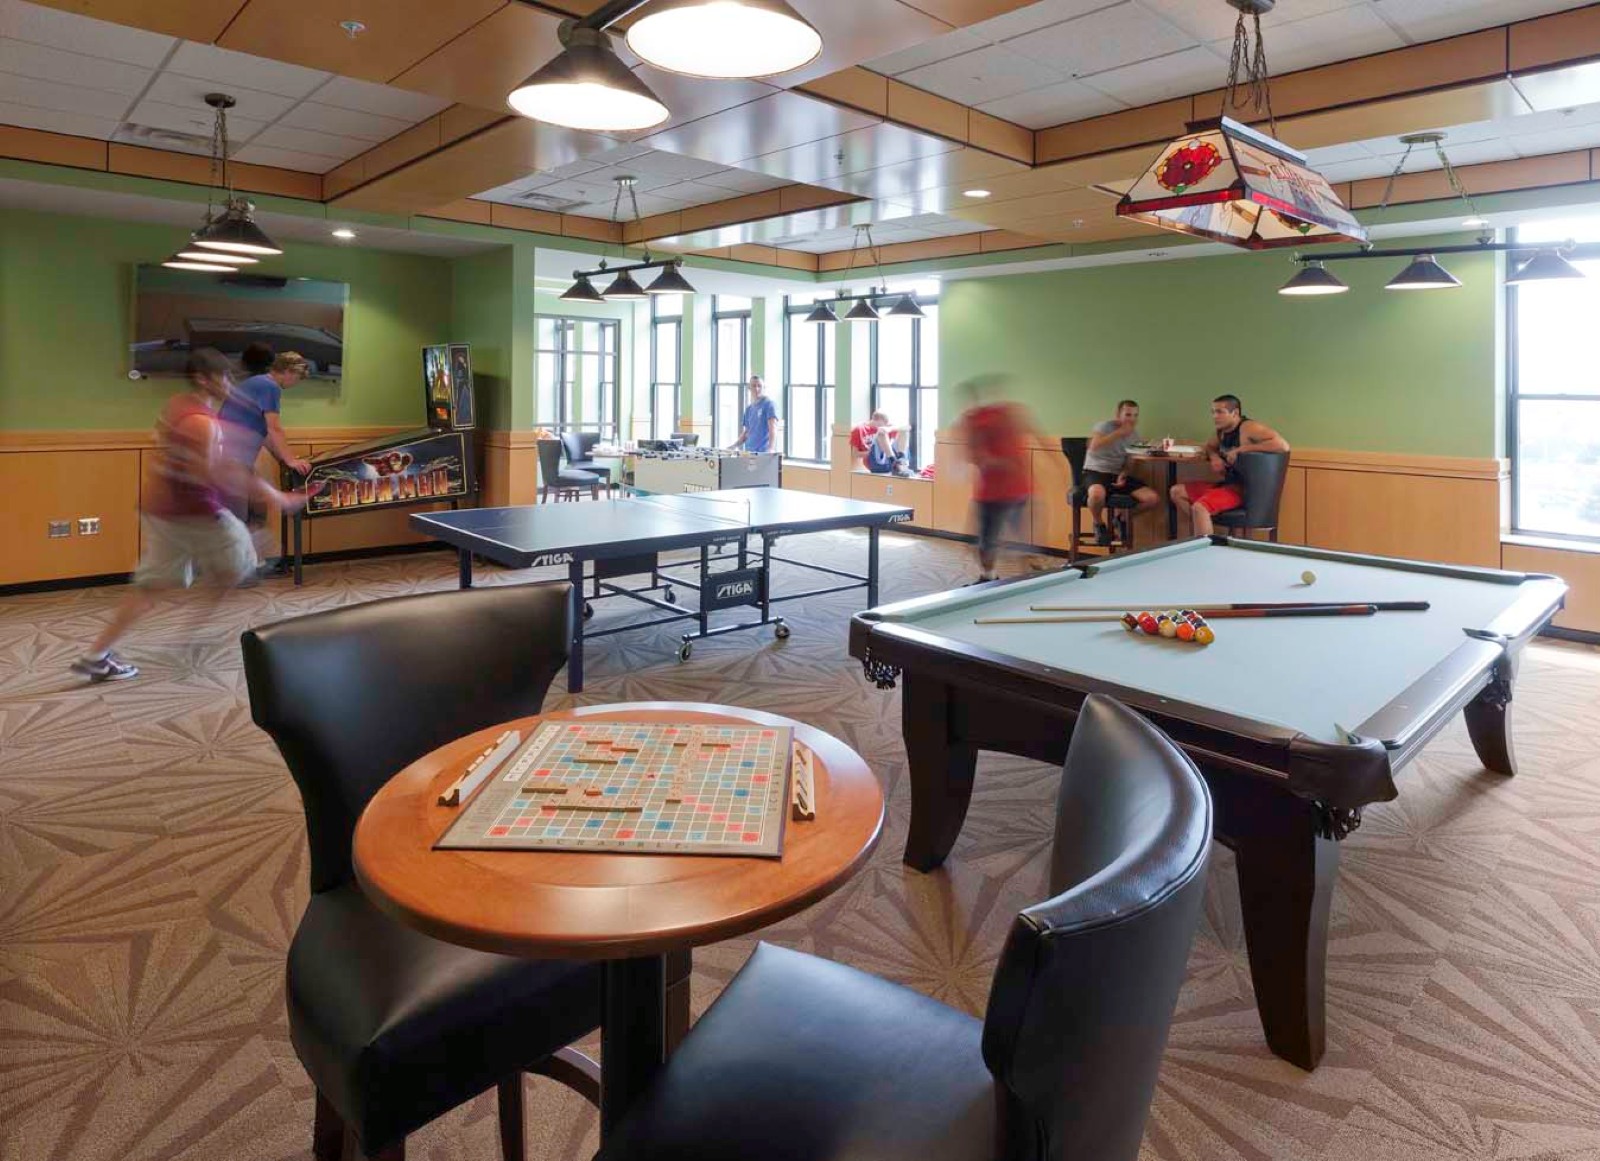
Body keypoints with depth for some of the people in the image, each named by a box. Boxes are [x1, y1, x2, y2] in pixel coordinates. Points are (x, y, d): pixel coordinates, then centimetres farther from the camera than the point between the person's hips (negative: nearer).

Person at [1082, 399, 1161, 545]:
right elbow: (1094, 447, -25)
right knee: (1098, 494, -42)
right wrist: (1119, 433, -22)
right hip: (1095, 472, -6)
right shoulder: (1104, 426, -6)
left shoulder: (1134, 434, 12)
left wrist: (1123, 474, -6)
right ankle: (1099, 524, -8)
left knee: (1153, 499, -14)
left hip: (1117, 475, 6)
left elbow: (1129, 461, 16)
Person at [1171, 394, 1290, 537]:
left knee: (1199, 507, -31)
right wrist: (1214, 457, 5)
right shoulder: (1222, 430, 9)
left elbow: (1283, 445, -28)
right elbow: (1209, 446, 30)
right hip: (1227, 483, 10)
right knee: (1177, 491, 10)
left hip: (1244, 489, -10)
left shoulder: (1249, 427, -16)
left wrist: (1242, 449, -26)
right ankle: (1201, 532, 2)